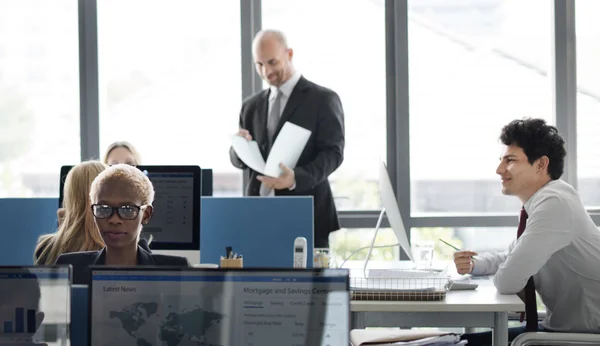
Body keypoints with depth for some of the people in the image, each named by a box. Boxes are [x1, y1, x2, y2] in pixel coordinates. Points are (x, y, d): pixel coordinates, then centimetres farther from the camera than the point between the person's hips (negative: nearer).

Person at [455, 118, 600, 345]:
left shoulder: (554, 204, -22)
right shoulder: (540, 201, 9)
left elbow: (508, 281, -25)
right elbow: (512, 259, 25)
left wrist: (502, 275, -2)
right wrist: (473, 264, 6)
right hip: (559, 326, 9)